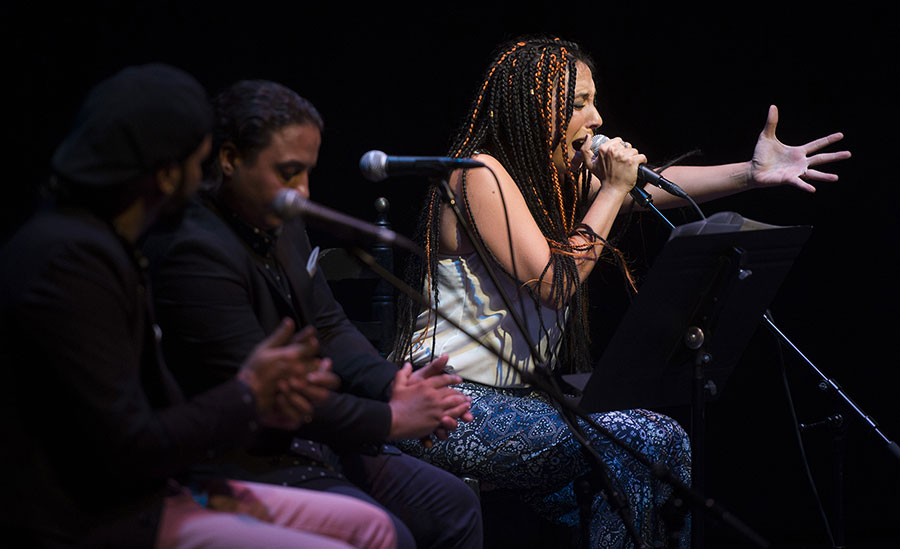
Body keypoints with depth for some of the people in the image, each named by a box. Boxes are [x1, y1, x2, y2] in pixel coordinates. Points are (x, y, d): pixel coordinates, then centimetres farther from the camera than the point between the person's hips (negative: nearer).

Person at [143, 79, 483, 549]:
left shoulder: (281, 225, 8)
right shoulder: (195, 251, -23)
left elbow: (328, 326, 14)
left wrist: (392, 384, -8)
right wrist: (390, 419, -20)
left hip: (312, 438, 10)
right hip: (243, 464, -10)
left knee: (455, 505, 6)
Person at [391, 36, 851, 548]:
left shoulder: (562, 176, 12)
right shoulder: (480, 174, -15)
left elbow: (654, 184, 13)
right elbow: (553, 282, -19)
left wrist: (752, 173, 0)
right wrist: (613, 190, -12)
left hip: (515, 396, 9)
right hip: (454, 406, -9)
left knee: (669, 442, -4)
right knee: (639, 439, -20)